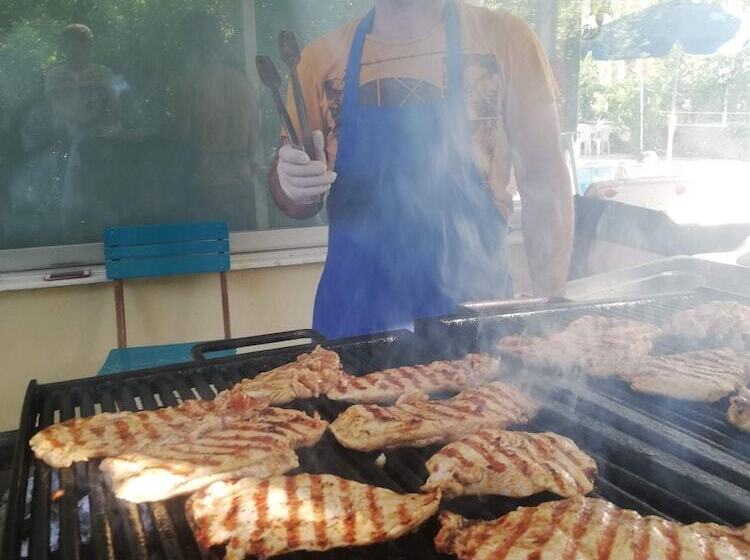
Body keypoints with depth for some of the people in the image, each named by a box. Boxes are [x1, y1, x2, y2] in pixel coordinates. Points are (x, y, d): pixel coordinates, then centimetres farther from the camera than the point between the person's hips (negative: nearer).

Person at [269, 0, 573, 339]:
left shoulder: (504, 37, -3)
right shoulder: (321, 57, 3)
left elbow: (544, 181, -3)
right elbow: (297, 201, 9)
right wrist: (293, 186, -14)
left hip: (473, 302, -1)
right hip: (354, 311, 2)